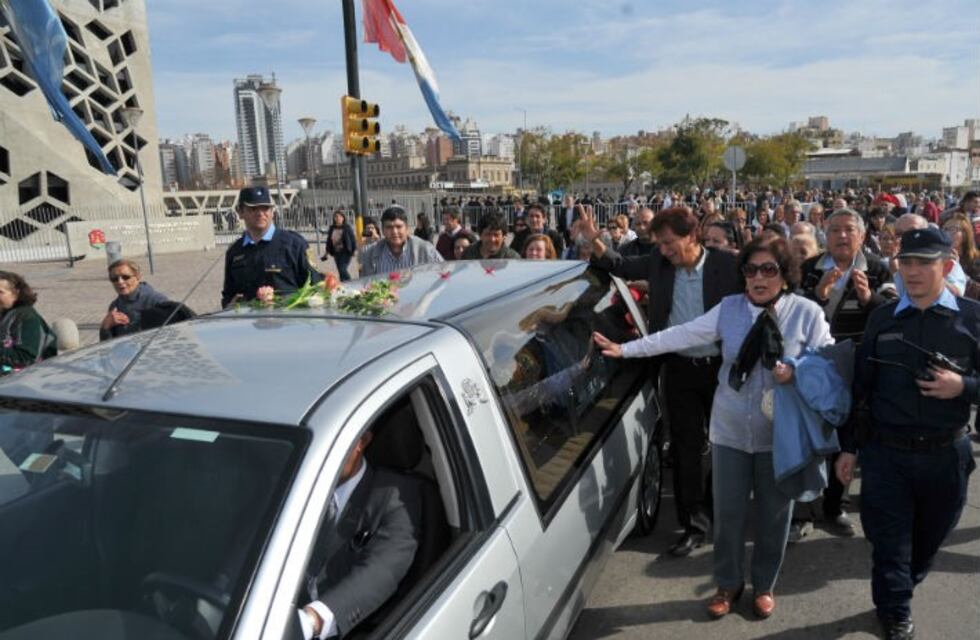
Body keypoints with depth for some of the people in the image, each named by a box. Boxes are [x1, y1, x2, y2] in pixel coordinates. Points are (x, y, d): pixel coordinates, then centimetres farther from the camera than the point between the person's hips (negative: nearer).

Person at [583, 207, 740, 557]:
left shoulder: (727, 264, -13)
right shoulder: (658, 262, -3)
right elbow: (621, 266, 10)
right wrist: (595, 242, -9)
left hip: (722, 367, -2)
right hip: (679, 369, 2)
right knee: (687, 448, 8)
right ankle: (694, 524, 20)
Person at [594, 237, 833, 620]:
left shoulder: (808, 313, -8)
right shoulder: (729, 308, -3)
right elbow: (682, 335, -5)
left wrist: (797, 373, -25)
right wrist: (625, 349, -8)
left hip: (780, 433, -1)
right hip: (731, 430, 1)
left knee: (773, 514, 15)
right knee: (728, 512, 11)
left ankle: (764, 585, 40)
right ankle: (728, 584, 35)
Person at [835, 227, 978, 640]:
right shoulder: (881, 318, 0)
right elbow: (860, 386, 3)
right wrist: (849, 447, 3)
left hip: (946, 454, 0)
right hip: (885, 452, 0)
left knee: (929, 538, 18)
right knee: (889, 540, 7)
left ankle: (901, 587, 46)